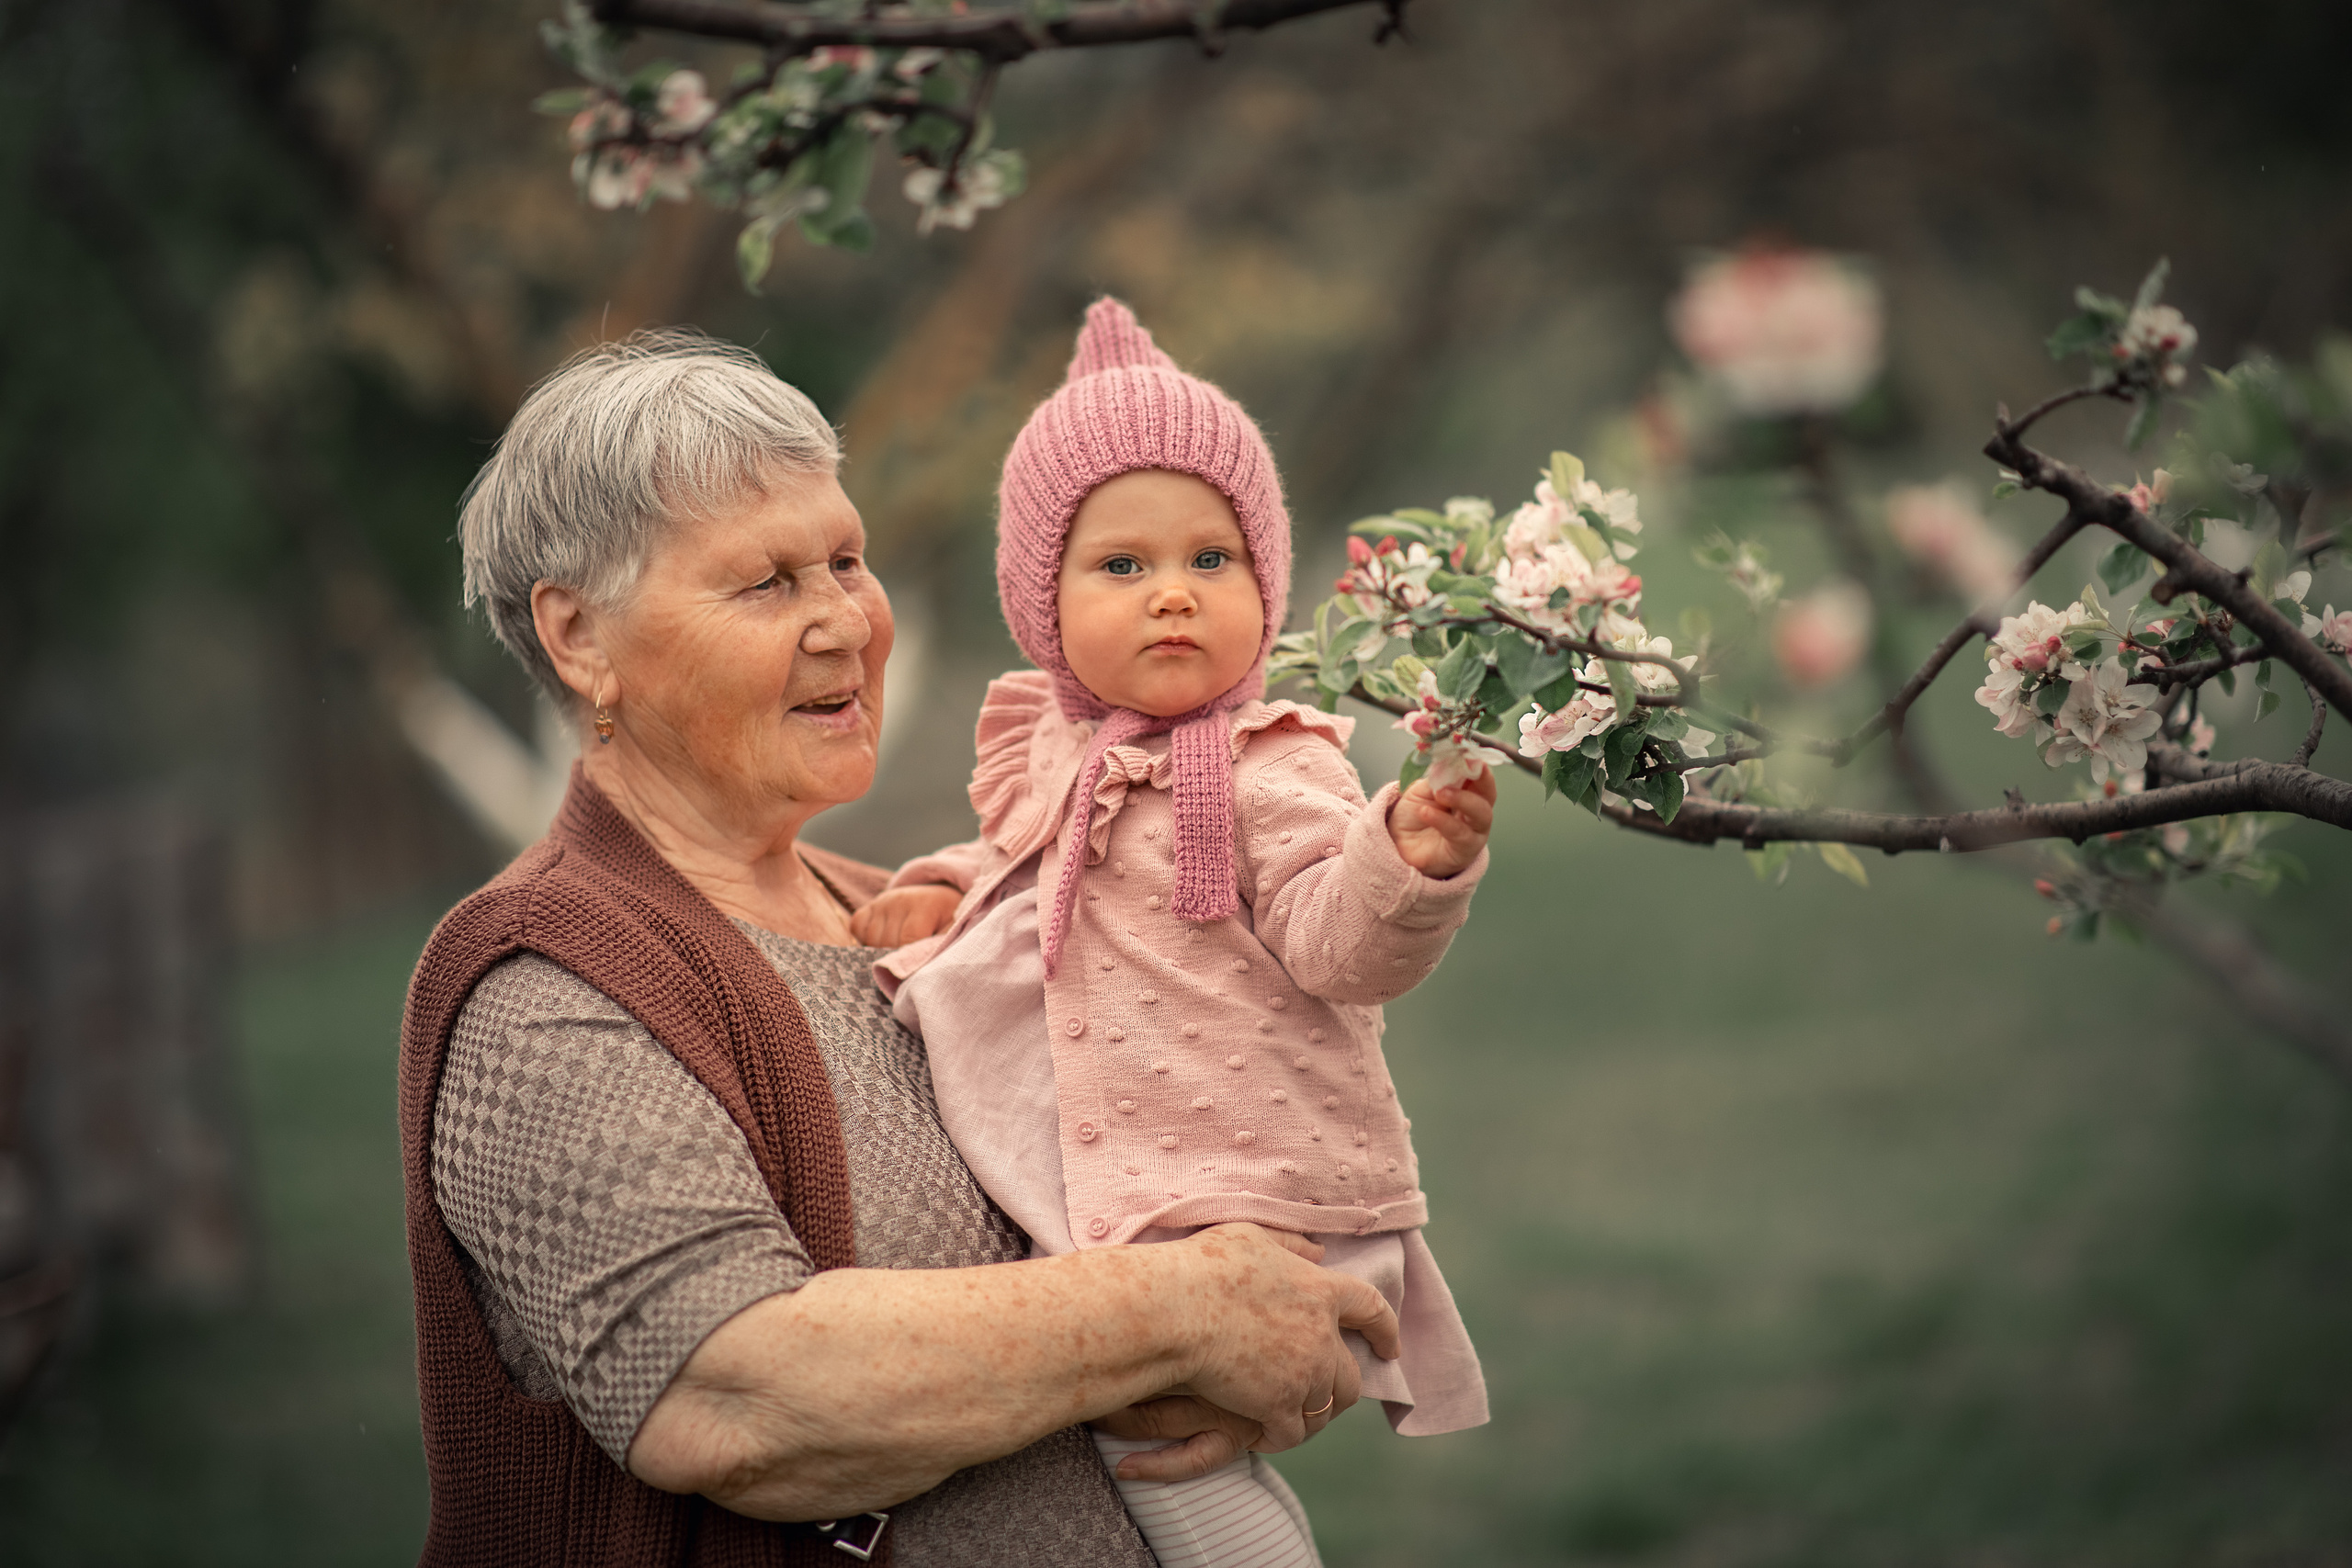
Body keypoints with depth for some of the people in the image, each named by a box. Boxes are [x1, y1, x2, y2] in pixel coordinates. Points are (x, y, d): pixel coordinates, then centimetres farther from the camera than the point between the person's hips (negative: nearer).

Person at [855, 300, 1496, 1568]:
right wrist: (945, 892, 11)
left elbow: (1339, 944, -23)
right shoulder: (1047, 751, 9)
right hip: (1118, 1201, 8)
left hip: (1259, 1208, -8)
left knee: (1145, 1429, -16)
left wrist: (1413, 865, -41)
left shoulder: (1271, 772, -12)